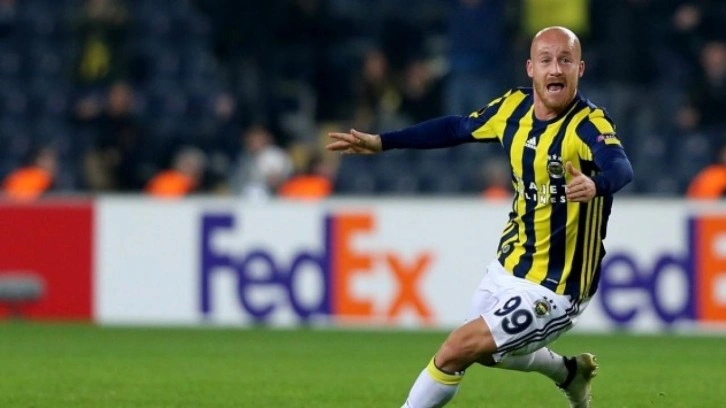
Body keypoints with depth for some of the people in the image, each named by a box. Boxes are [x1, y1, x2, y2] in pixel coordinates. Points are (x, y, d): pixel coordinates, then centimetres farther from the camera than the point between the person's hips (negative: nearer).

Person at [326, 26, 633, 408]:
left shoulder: (589, 125, -24)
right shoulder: (514, 107, -4)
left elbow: (620, 167, -45)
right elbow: (457, 128, 13)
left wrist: (595, 184, -68)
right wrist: (380, 142, 11)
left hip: (550, 290, -8)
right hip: (507, 268, 8)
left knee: (453, 353, -10)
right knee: (488, 352, 28)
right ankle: (571, 372, 53)